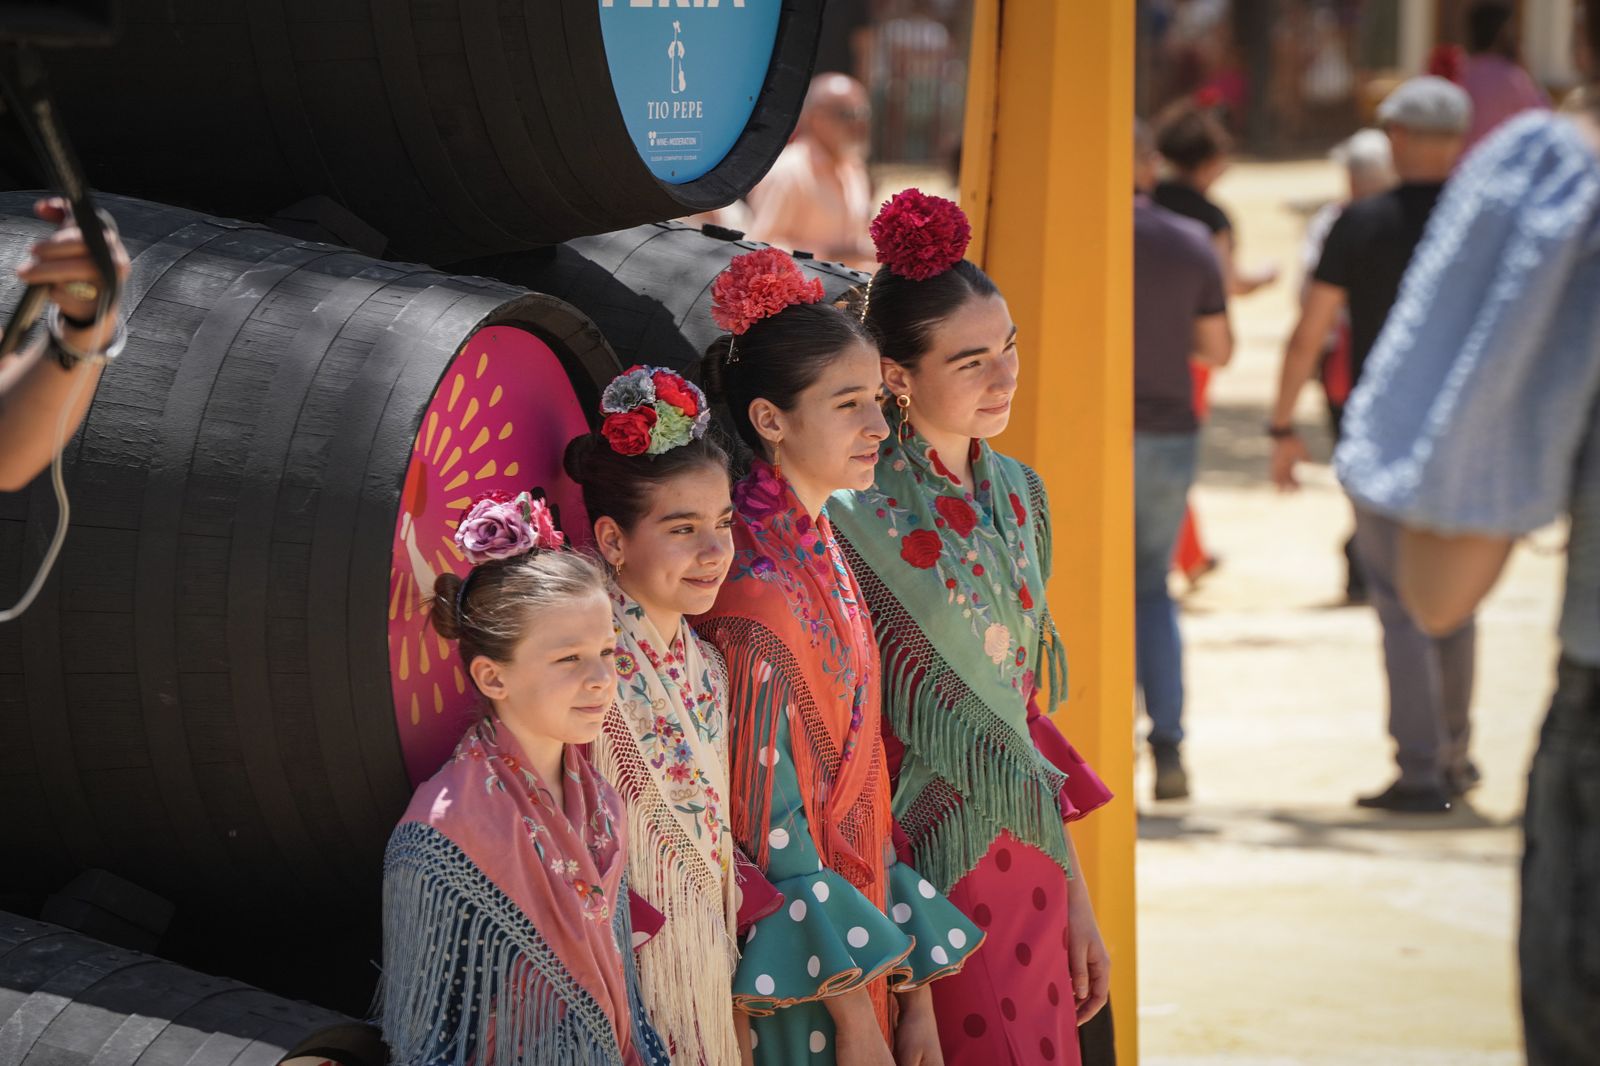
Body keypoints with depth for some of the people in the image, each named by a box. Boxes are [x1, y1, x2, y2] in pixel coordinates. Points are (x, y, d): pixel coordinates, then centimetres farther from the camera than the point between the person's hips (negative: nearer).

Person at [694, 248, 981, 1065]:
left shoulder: (826, 555, 8)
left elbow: (866, 785, 9)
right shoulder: (756, 591, -18)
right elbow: (768, 825, -18)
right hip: (801, 977, -8)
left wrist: (916, 994, 6)